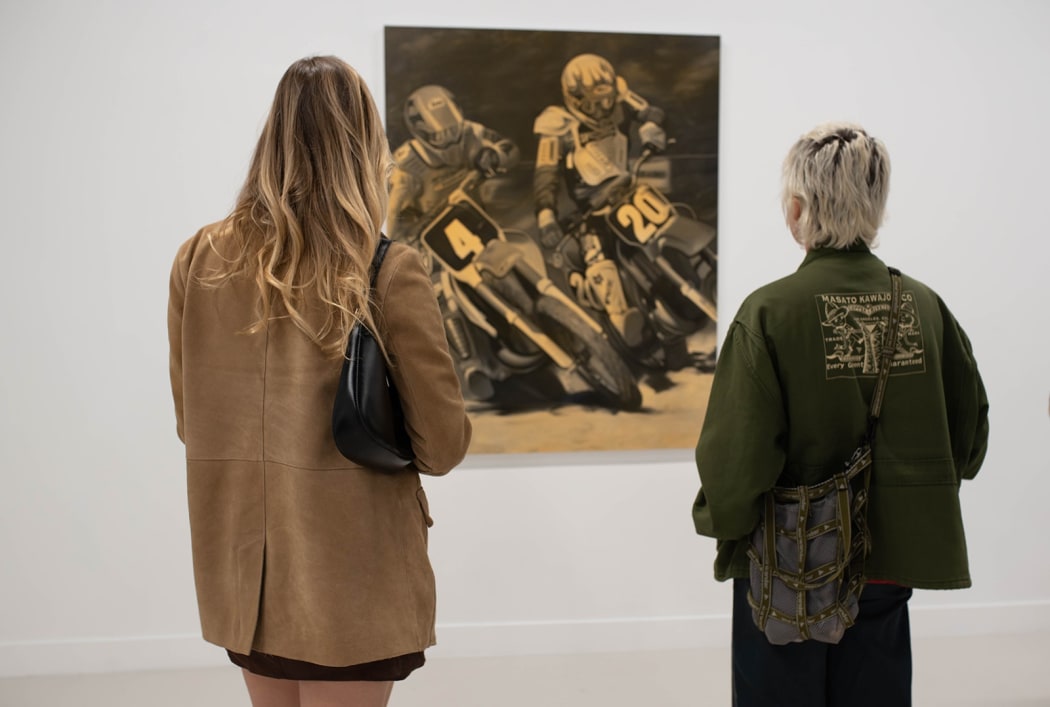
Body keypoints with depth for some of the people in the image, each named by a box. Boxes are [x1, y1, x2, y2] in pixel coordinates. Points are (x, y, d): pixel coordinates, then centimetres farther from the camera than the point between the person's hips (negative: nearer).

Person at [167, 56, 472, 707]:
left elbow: (192, 421, 5)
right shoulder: (390, 275, -17)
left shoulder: (200, 260, -5)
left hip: (243, 566, 4)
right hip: (350, 579, -4)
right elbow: (444, 446, -11)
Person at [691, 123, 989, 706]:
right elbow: (969, 432, 4)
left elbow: (736, 452, -19)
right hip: (889, 565, 4)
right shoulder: (925, 307, -5)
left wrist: (724, 525, 0)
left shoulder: (770, 312, -19)